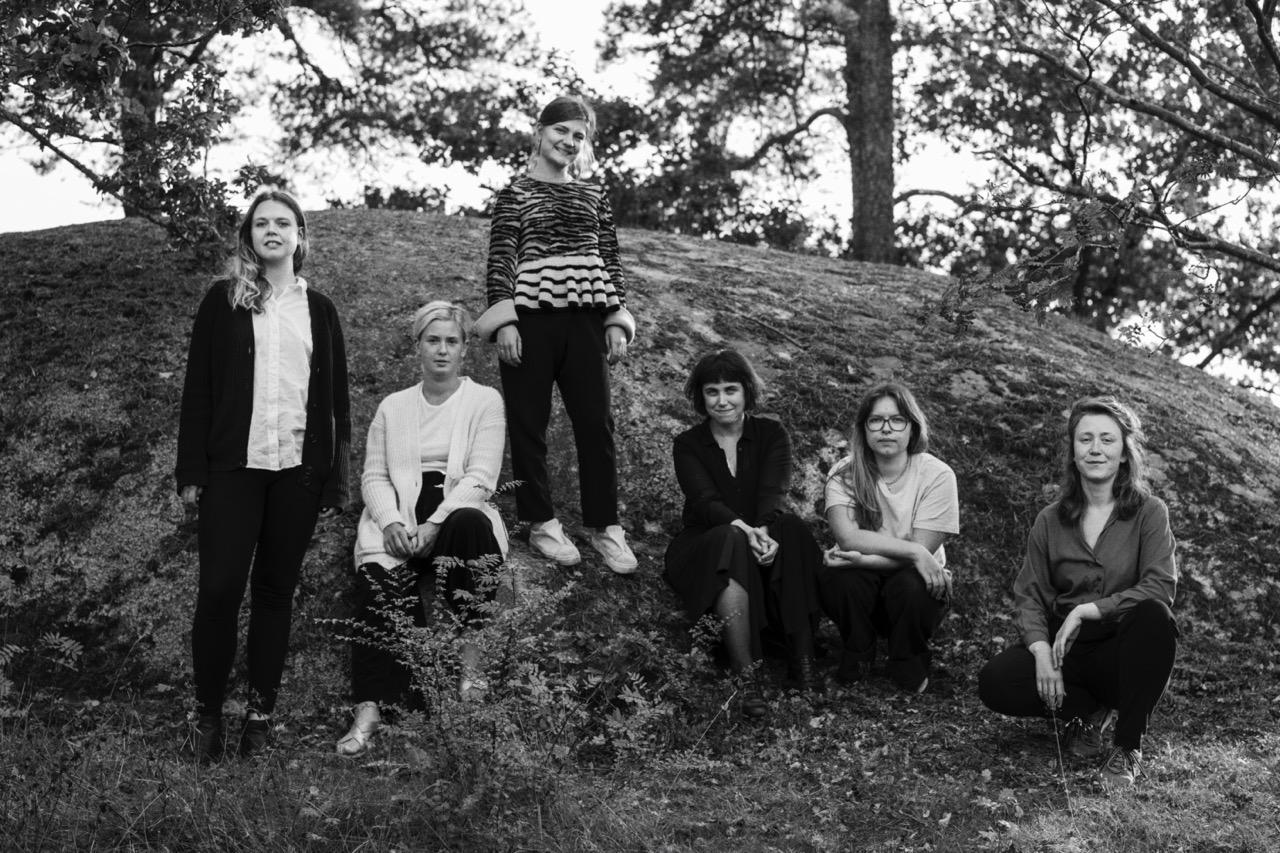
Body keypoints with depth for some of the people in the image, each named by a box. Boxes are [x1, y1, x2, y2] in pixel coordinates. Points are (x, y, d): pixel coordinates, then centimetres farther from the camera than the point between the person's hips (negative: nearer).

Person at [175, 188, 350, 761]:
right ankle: (207, 711, 7)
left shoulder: (319, 309, 11)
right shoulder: (223, 300, 5)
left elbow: (336, 398, 11)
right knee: (219, 588, -6)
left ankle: (261, 710, 14)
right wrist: (191, 470, -4)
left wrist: (336, 478, 4)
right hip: (233, 466, -2)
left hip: (298, 471, 2)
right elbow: (198, 387, 3)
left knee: (276, 590, 6)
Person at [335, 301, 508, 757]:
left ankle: (470, 655, -28)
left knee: (470, 524, -37)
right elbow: (374, 475, 11)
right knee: (380, 578, -29)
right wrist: (391, 521, -11)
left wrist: (434, 526, -17)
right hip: (400, 519, 2)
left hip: (459, 512, -2)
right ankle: (369, 707, -37)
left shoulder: (484, 401, 9)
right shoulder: (393, 407, 20)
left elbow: (479, 478, -4)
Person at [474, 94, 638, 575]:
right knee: (528, 424, 2)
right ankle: (541, 522, 13)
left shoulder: (594, 196, 16)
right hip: (530, 316, -2)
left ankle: (605, 526, 8)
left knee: (596, 423, 1)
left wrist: (617, 321, 4)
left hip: (585, 318, 3)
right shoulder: (515, 194, 7)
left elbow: (611, 261, 14)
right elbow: (500, 260, -1)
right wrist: (504, 321, -12)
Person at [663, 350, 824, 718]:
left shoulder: (771, 434, 5)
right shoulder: (688, 445, 3)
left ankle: (803, 657, -33)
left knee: (791, 527, -31)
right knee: (731, 540, -36)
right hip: (704, 548, -2)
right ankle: (746, 677, -45)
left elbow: (774, 492, -12)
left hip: (766, 536, 2)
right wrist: (745, 530, -36)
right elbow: (706, 502, -14)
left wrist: (764, 529, -35)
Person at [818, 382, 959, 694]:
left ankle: (910, 667, -3)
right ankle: (857, 657, 0)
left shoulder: (936, 475, -13)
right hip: (862, 590, 1)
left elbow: (922, 551, -19)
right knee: (837, 578, -32)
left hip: (916, 579, -1)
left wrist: (863, 558, -31)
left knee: (910, 585, -35)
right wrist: (912, 551, -32)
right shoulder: (844, 474, -8)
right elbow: (847, 537, -24)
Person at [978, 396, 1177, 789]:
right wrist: (1042, 652, -17)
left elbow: (1160, 587, -16)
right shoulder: (1050, 520, 6)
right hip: (1067, 653, 2)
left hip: (1126, 651, -2)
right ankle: (1091, 712, 2)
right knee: (995, 682, -25)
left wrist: (1086, 610, -22)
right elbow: (1029, 595, 2)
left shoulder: (1149, 512, -3)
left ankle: (1128, 747, -18)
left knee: (1154, 616, -36)